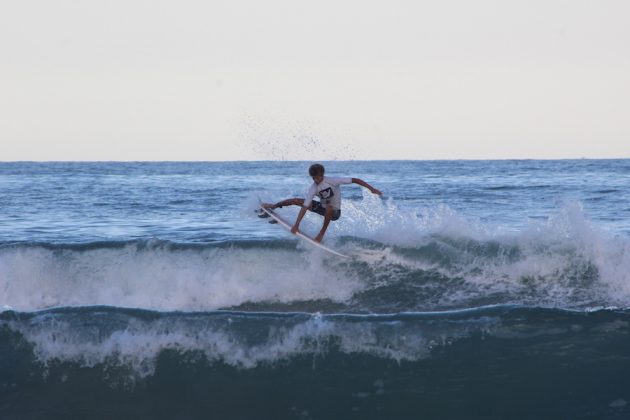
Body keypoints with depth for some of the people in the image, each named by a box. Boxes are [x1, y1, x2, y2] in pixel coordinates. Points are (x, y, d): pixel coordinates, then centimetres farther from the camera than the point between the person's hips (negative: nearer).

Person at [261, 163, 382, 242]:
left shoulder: (332, 181, -26)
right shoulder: (313, 189, -15)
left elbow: (354, 180, -26)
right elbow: (305, 207, -19)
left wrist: (371, 188, -30)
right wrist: (296, 225, -26)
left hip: (334, 212, -4)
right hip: (322, 207, 4)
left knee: (329, 208, -43)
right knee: (295, 201, -1)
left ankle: (322, 233, -21)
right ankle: (273, 206, 25)